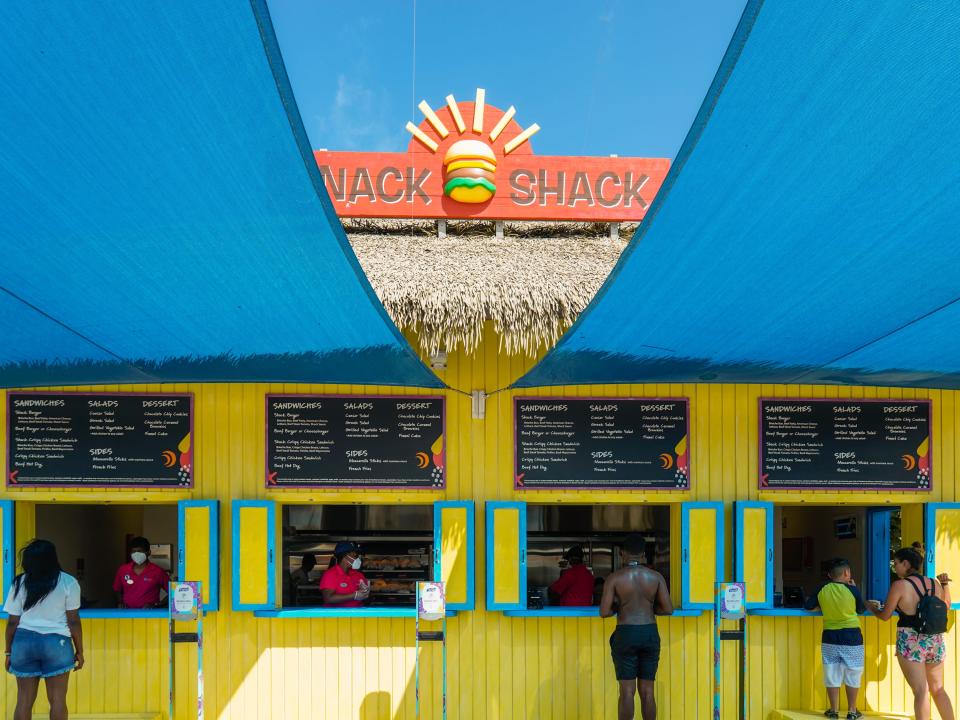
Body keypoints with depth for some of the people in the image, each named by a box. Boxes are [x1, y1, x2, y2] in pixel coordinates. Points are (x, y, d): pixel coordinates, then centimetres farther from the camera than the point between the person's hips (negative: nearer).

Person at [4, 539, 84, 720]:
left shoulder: (19, 583, 5)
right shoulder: (68, 582, -2)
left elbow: (12, 622, 5)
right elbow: (73, 621, -4)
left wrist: (9, 652, 14)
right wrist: (79, 651, 3)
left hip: (24, 641, 2)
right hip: (56, 641, -2)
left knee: (24, 700, 7)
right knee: (57, 699, 3)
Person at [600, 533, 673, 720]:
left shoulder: (614, 578, -6)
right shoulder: (656, 577, 1)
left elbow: (604, 612, -11)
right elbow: (668, 609, -1)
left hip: (626, 634, -3)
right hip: (650, 634, 3)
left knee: (627, 690, 1)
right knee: (647, 691, 9)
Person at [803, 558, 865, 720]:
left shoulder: (822, 589, -4)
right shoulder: (852, 589, -10)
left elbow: (809, 606, 4)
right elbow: (861, 610, 5)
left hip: (830, 636, 2)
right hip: (851, 636, -2)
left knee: (832, 675, 9)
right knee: (852, 675, 9)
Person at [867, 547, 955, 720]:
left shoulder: (900, 585, -10)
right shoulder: (935, 584, 5)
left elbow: (885, 616, -3)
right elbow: (946, 606, 22)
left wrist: (872, 607, 16)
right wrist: (945, 584, 27)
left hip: (911, 643, -5)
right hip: (935, 641, 6)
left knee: (921, 691, -4)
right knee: (938, 689, 18)